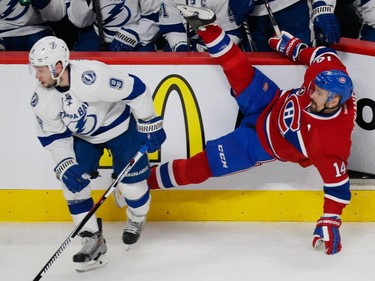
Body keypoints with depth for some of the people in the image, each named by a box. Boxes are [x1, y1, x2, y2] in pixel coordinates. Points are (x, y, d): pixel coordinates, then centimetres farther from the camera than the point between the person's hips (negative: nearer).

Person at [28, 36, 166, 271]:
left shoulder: (93, 76, -39)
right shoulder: (42, 100, -19)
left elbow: (136, 90, -30)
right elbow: (53, 137, -7)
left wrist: (150, 126, -21)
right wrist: (66, 166, -21)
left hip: (120, 125, -5)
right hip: (82, 135, 5)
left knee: (132, 180, -2)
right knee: (72, 181, -9)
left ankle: (137, 219, 33)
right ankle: (93, 239, 2)